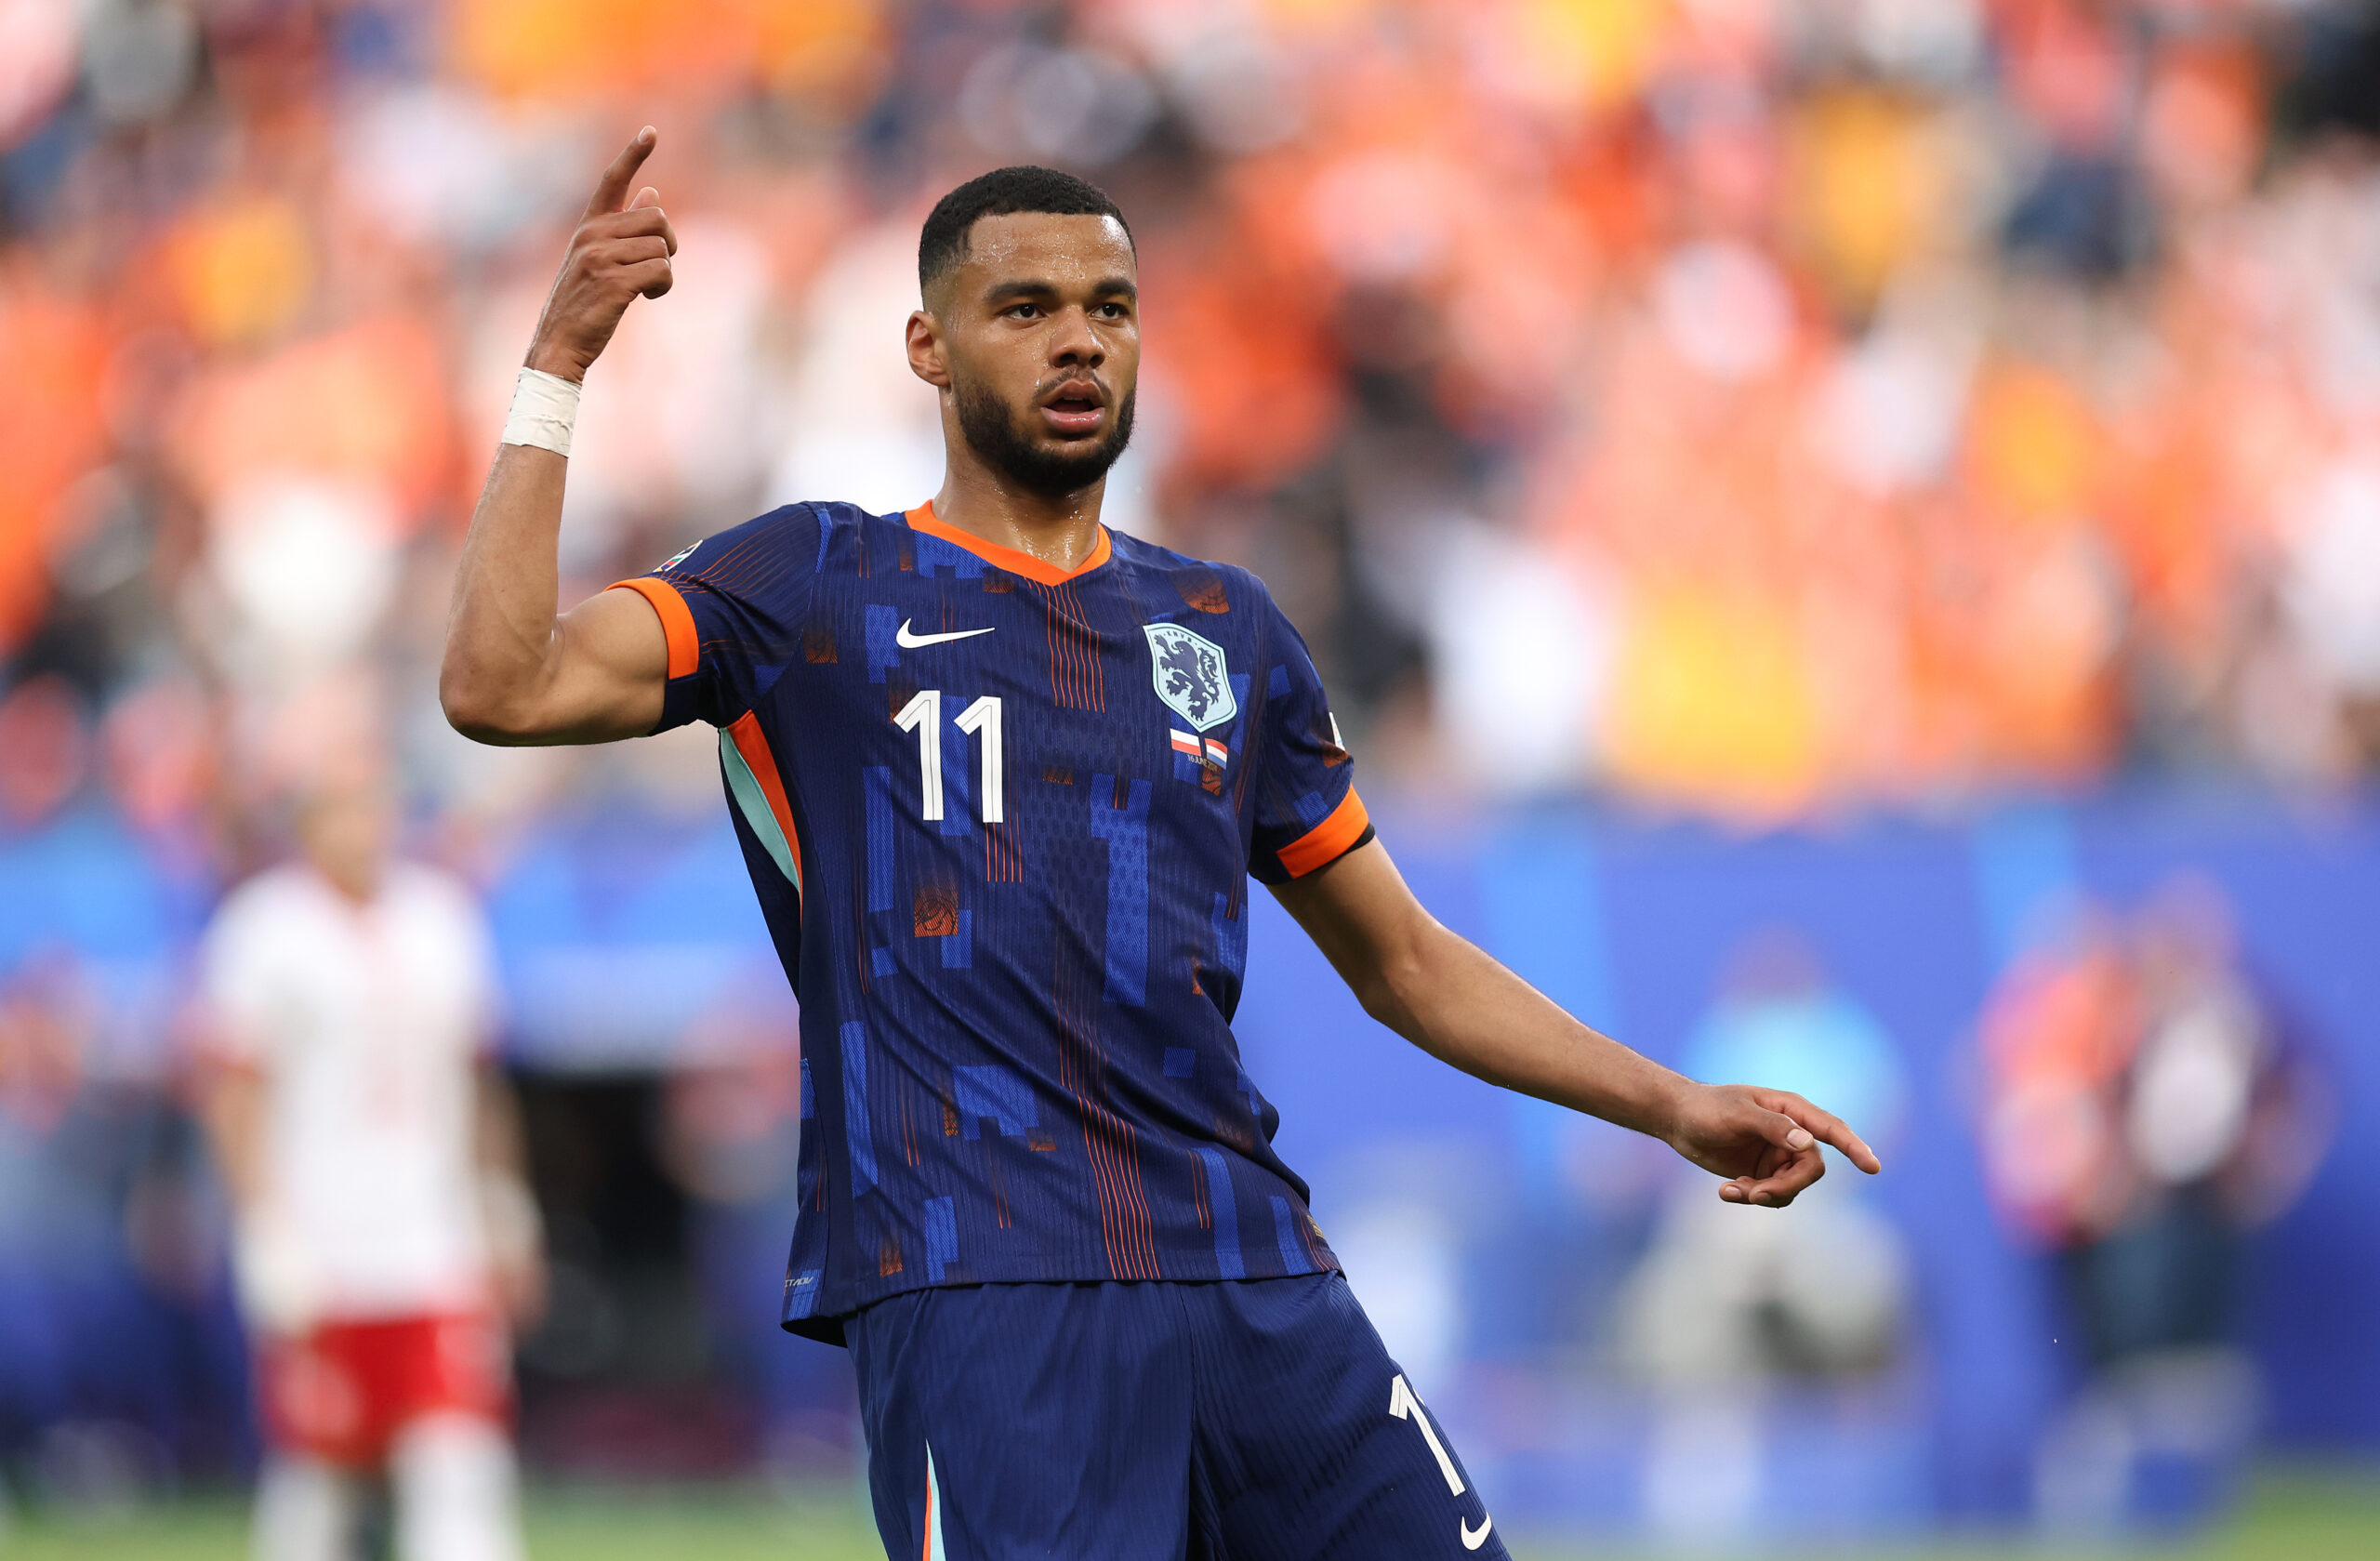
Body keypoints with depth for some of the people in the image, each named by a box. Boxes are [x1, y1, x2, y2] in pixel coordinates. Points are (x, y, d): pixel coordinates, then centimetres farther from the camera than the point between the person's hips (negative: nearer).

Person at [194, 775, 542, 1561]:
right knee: (316, 1477, 3)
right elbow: (234, 1097, -6)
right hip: (319, 1263, -4)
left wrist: (504, 1216, 17)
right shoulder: (264, 930, -5)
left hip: (439, 1254, 4)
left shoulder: (443, 920, 11)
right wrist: (270, 1236, -12)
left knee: (461, 1469, -8)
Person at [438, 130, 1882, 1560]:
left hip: (1257, 1281, 5)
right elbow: (503, 688, -7)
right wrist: (559, 366, -10)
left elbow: (1405, 961, 27)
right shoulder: (817, 589, 8)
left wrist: (1677, 1108, 17)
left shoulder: (1226, 630, 21)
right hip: (978, 1286, -5)